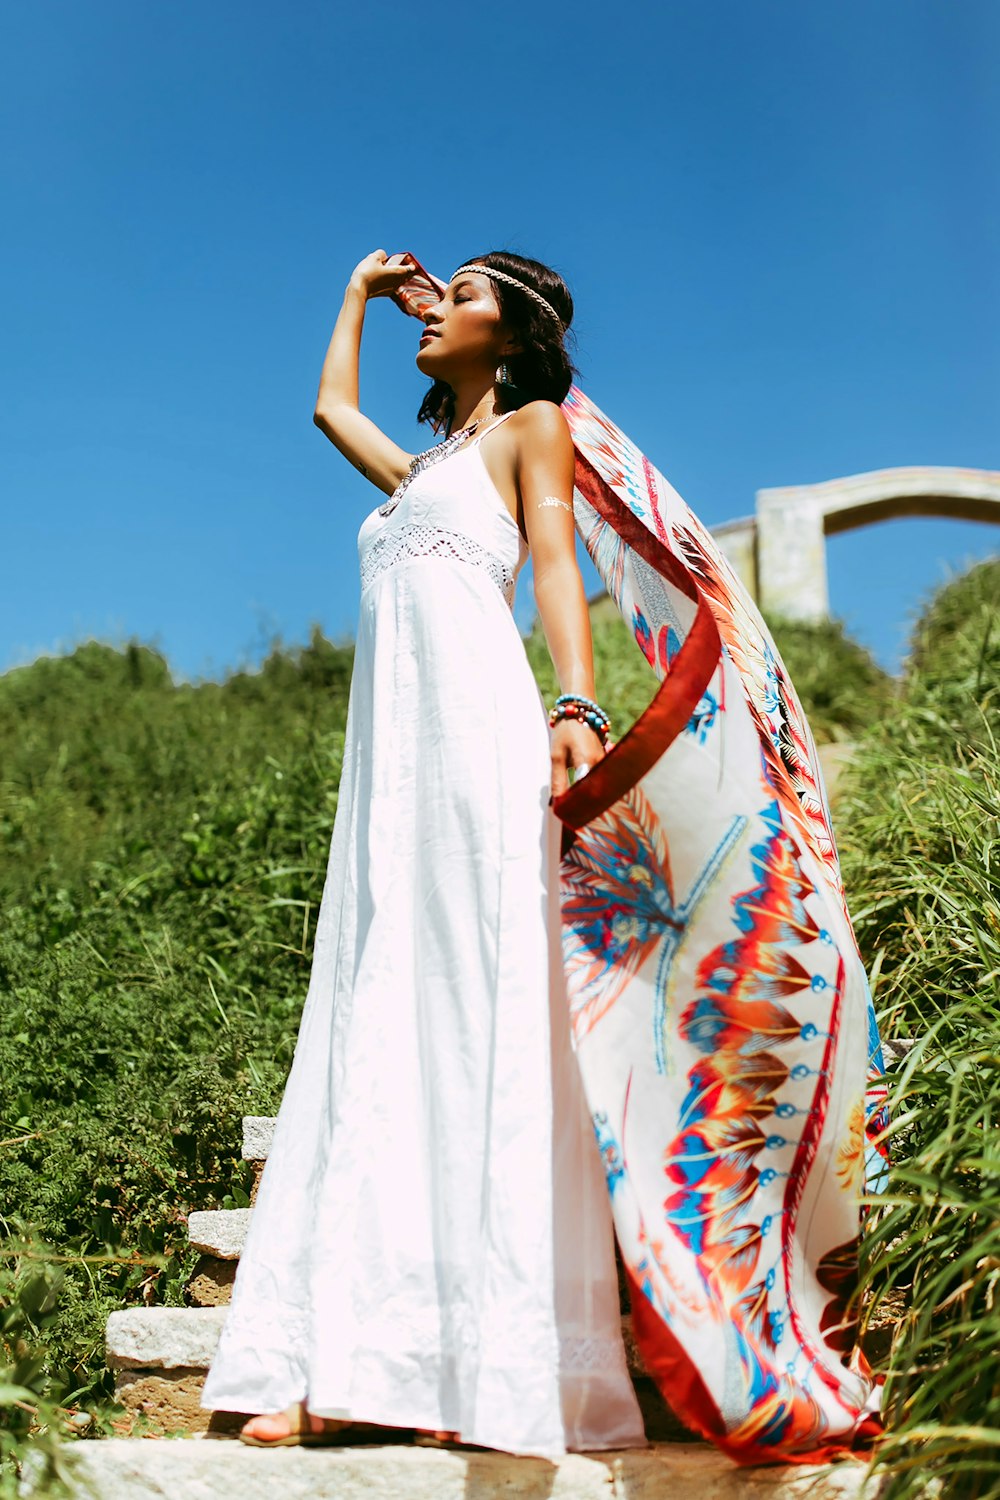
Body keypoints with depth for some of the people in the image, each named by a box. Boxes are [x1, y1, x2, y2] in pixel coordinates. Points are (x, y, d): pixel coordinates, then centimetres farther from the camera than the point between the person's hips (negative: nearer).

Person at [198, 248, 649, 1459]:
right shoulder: (422, 471, 31)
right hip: (391, 755, 7)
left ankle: (489, 1368, -15)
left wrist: (577, 705, -18)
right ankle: (366, 1369, -5)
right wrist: (361, 290, 57)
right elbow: (330, 405, 48)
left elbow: (556, 565, -2)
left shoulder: (531, 425, 14)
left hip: (476, 725, -7)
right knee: (377, 1032, -3)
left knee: (474, 1016, -14)